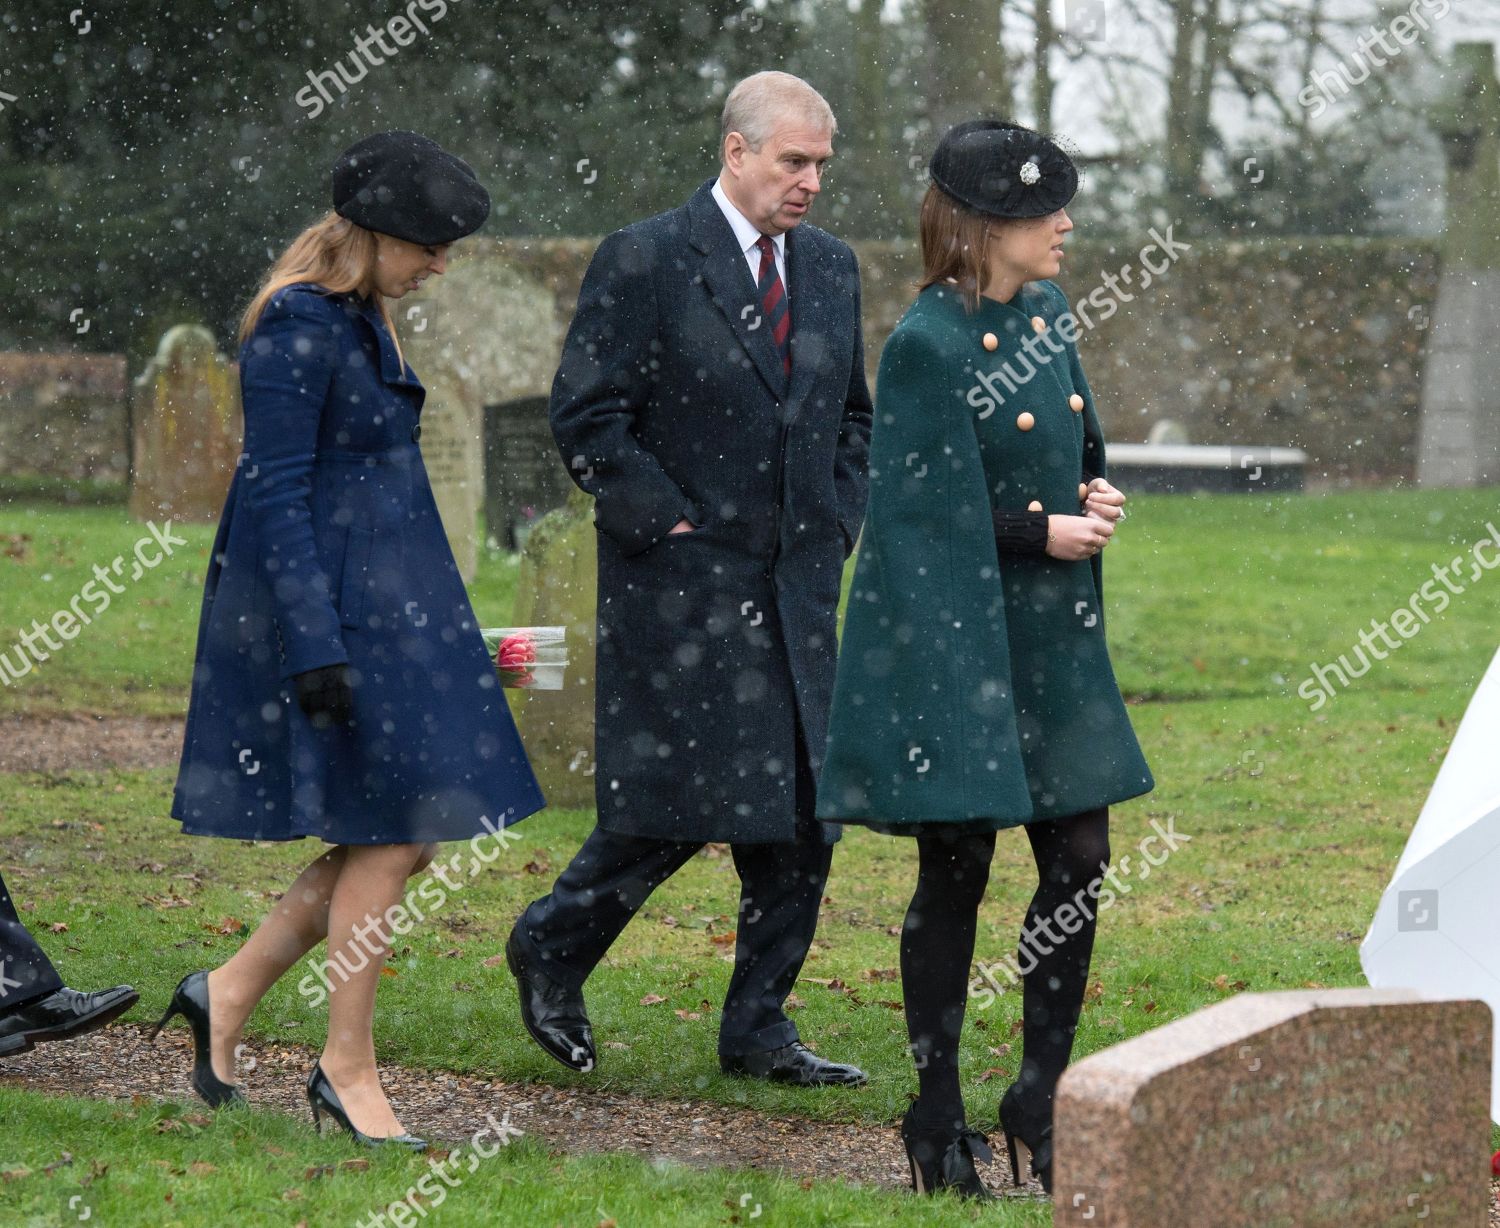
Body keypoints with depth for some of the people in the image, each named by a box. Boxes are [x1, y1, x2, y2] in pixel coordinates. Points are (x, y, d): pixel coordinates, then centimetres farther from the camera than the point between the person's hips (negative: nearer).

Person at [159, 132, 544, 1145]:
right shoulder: (296, 328, -16)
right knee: (394, 833, -5)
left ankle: (231, 992, 19)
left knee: (399, 833, 9)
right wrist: (316, 645, -23)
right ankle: (348, 1068, 7)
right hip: (329, 603, -10)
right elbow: (275, 496, -20)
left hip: (391, 597, 10)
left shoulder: (363, 318, 13)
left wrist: (423, 612, 25)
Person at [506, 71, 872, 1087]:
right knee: (678, 804, -7)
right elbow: (587, 417, -9)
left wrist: (836, 526, 10)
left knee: (804, 812, 4)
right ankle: (552, 946, 17)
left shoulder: (830, 267, 12)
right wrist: (666, 524, -12)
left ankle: (759, 1029, 13)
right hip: (682, 585, -6)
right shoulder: (644, 262, -8)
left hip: (797, 585, 6)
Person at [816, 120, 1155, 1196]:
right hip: (953, 640, -7)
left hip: (1051, 636, 7)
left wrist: (1096, 494, 0)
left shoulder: (1049, 312, 8)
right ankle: (939, 1121, 12)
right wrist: (1045, 533, -15)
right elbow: (921, 510, -14)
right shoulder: (930, 342, -15)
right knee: (957, 870, 0)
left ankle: (1043, 1098, 18)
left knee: (1079, 858, 6)